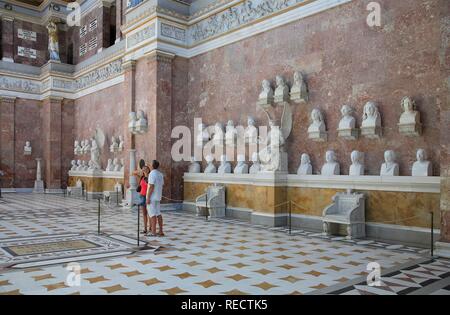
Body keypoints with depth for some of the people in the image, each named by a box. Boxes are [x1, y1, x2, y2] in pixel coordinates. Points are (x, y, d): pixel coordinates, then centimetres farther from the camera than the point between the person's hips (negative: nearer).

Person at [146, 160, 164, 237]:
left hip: (152, 197, -8)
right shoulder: (160, 174, 11)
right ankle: (161, 231, 10)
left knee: (152, 214, -5)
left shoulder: (152, 174, -14)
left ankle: (153, 232, -2)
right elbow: (162, 185, 15)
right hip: (158, 197, 8)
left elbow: (151, 187, -19)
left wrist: (148, 198, -17)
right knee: (158, 214, 9)